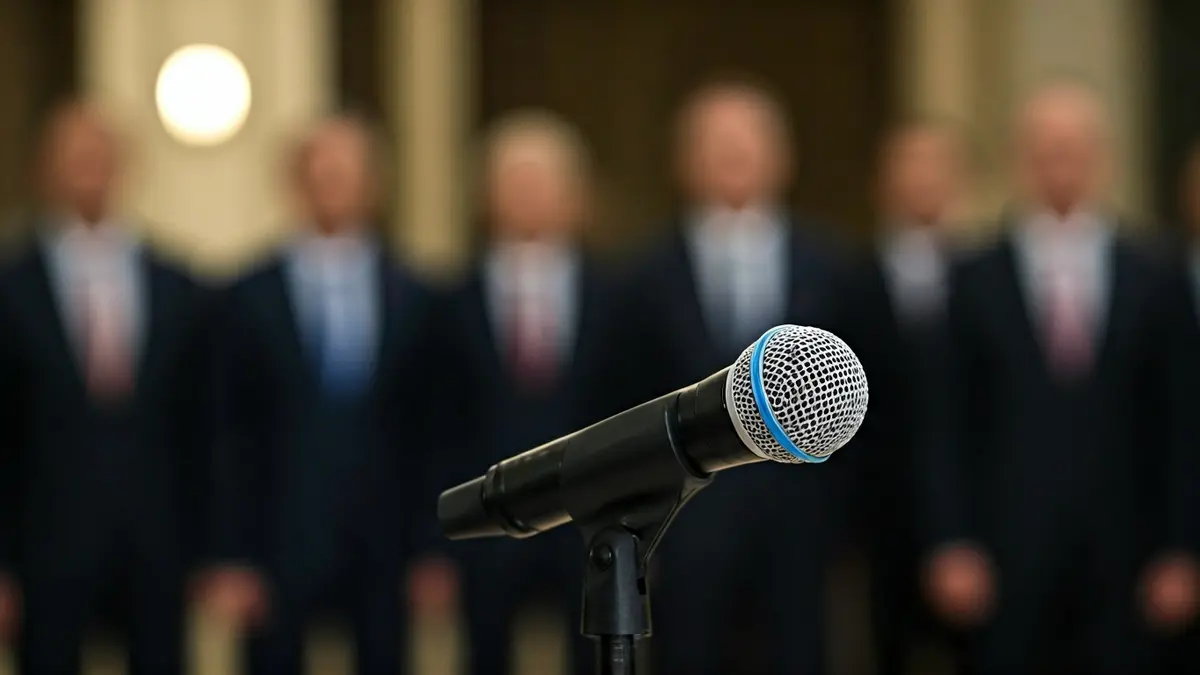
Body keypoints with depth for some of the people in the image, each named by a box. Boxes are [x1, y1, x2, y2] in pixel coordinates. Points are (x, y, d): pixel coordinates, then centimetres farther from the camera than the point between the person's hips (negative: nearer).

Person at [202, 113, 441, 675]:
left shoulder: (412, 298, 9)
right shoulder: (252, 298, 3)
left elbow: (430, 432, 8)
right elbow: (231, 438, 1)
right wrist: (231, 560, -5)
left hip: (385, 544, 2)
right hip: (281, 541, -2)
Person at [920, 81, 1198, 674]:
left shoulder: (1151, 281, 7)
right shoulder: (977, 283, 3)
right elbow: (951, 427, 2)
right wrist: (952, 546, -5)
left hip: (1119, 550, 1)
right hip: (1008, 553, -1)